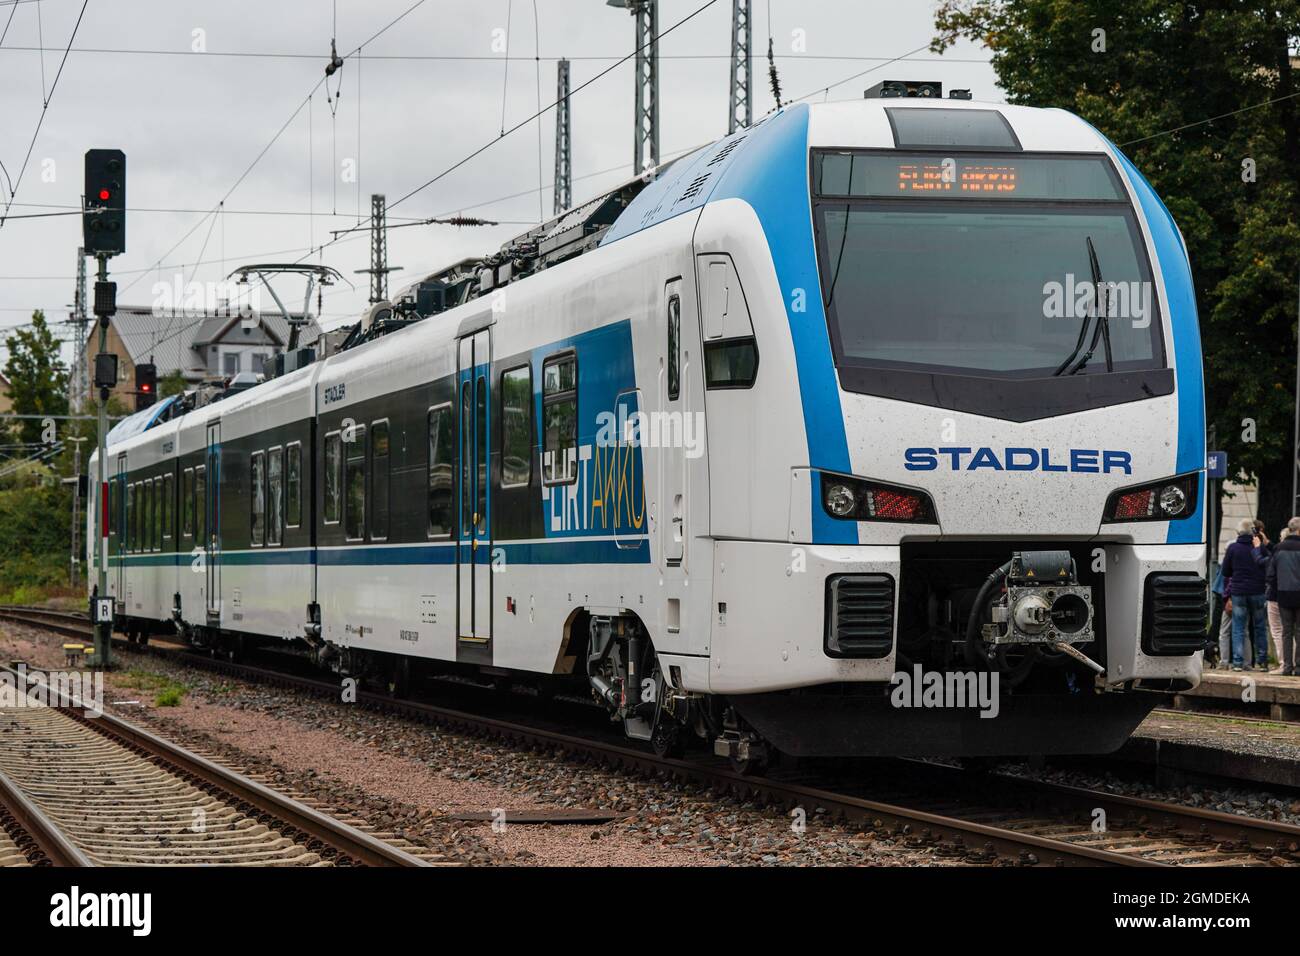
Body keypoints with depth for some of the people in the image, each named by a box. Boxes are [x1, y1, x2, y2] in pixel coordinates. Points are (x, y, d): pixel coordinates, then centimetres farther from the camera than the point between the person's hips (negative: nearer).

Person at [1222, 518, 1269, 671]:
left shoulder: (1232, 548, -4)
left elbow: (1226, 572, 3)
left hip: (1238, 592, -1)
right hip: (1257, 592, 1)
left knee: (1238, 629, 3)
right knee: (1259, 627, 11)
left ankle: (1238, 662, -3)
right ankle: (1261, 662, 10)